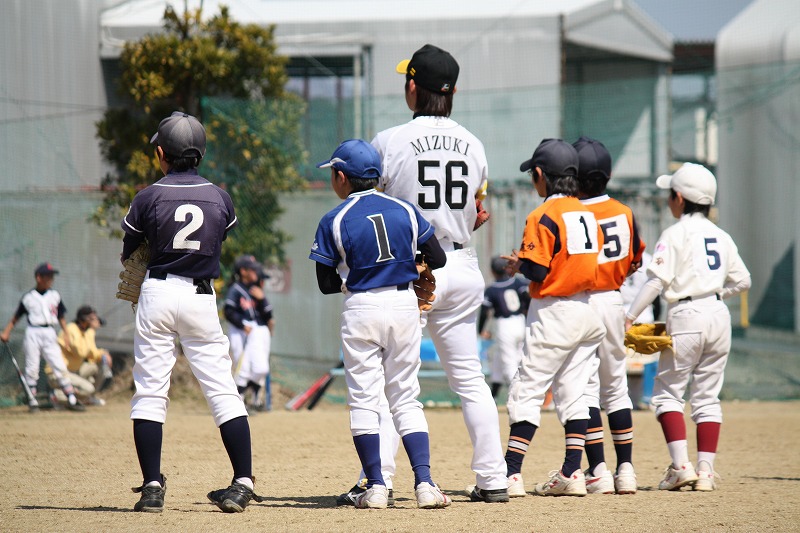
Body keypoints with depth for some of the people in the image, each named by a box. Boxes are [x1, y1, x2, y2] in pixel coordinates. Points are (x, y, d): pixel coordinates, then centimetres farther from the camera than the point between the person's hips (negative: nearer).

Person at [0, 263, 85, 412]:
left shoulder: (55, 296, 9)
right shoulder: (28, 297, 3)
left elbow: (61, 317, 13)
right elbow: (16, 317, 8)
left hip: (50, 334, 2)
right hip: (33, 334, -2)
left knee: (60, 366, -6)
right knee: (32, 368, 0)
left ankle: (71, 400, -6)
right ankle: (32, 401, 7)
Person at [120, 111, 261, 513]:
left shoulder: (148, 198, -4)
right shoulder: (219, 198, 2)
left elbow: (127, 251, 6)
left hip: (157, 293, -2)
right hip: (201, 297, 2)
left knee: (150, 392, 3)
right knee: (222, 390, 4)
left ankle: (152, 487, -3)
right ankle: (242, 483, -3)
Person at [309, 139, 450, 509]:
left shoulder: (334, 222, -4)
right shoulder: (405, 211, 4)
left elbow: (327, 283, -2)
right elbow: (437, 259, 4)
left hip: (361, 309, -3)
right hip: (405, 304, 3)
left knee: (363, 399, 3)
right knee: (406, 398, 8)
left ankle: (375, 486, -2)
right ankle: (424, 483, -4)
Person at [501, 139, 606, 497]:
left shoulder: (543, 216, -13)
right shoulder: (586, 213, 10)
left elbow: (537, 271, -18)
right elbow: (593, 263, 13)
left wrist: (518, 264, 4)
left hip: (553, 313, -8)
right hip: (586, 312, 8)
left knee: (526, 391, -5)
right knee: (572, 393, 11)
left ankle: (511, 474, -9)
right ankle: (572, 473, 8)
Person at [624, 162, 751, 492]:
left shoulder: (675, 234, -6)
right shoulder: (721, 236, 12)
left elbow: (658, 280, -14)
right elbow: (742, 280, 12)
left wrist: (630, 316, -9)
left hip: (686, 316, -6)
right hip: (719, 315, 6)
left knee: (667, 392, 3)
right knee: (707, 396, 10)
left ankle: (681, 465, -11)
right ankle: (706, 471, 4)